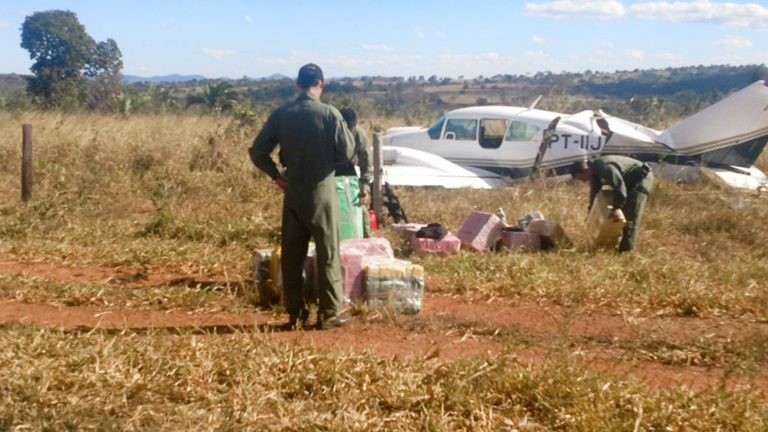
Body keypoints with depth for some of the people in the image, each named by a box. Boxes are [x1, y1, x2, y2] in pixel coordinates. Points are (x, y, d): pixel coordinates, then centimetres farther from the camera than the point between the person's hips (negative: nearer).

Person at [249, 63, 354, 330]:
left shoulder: (280, 115, 0)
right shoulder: (329, 114, -11)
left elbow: (257, 152, 0)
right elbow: (346, 153, -8)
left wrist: (276, 175, 9)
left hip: (293, 191, 4)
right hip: (321, 190, -3)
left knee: (291, 255, 10)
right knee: (327, 253, 4)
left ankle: (295, 313, 15)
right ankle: (328, 313, 6)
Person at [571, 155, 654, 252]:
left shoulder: (606, 168, -29)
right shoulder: (595, 171, 4)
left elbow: (619, 186, -35)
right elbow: (594, 192, 16)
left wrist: (618, 207, -39)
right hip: (631, 182, 11)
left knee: (631, 217, -15)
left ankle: (626, 250, -15)